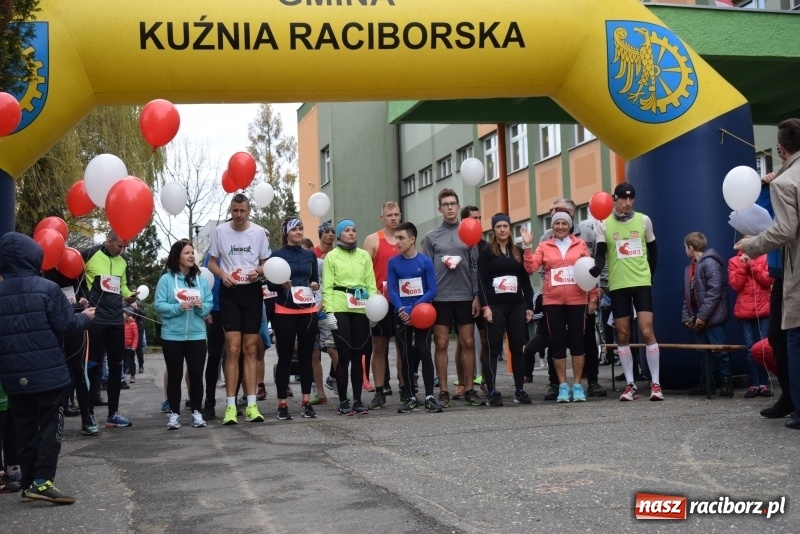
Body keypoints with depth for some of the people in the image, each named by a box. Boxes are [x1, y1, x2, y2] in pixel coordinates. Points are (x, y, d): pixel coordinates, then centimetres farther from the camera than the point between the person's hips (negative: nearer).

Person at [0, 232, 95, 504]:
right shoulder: (47, 289, -10)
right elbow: (66, 325, -10)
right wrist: (85, 317, 9)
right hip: (48, 372, -5)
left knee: (25, 430, 13)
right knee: (50, 426, 1)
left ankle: (28, 482, 17)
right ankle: (42, 481, -7)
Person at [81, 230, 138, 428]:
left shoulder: (123, 262, 11)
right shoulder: (88, 255, -7)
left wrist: (128, 296, 0)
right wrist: (83, 299, -8)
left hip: (116, 320, 6)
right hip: (95, 319, -6)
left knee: (116, 366, 9)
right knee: (94, 365, -3)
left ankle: (113, 414, 17)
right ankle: (89, 414, 3)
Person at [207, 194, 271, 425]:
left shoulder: (259, 232, 3)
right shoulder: (219, 231, 0)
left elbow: (266, 264, 10)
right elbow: (212, 263, 8)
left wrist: (258, 271, -12)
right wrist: (222, 275, -12)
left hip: (252, 292, 2)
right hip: (229, 293, -1)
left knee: (250, 349, 5)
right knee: (233, 349, -9)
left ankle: (251, 404, 7)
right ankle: (231, 406, -5)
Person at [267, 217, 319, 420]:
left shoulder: (310, 255, 13)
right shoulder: (277, 255, -1)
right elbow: (270, 285, -3)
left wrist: (315, 285, -5)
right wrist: (282, 285, -22)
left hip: (308, 311, 4)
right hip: (285, 312, -4)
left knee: (306, 356, 4)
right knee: (285, 357, -2)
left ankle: (306, 402, 10)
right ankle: (282, 404, 3)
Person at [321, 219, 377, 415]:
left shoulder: (364, 255, 13)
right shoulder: (331, 256, 4)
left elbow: (371, 283, 11)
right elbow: (327, 287, -1)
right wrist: (329, 311, -10)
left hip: (361, 309, 3)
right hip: (340, 308, -3)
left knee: (357, 355, 6)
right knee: (344, 355, -4)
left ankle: (357, 400, 13)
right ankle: (343, 401, 4)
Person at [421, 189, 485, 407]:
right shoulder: (431, 237, 5)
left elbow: (475, 266, 4)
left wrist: (477, 296, -2)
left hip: (465, 297, 1)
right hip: (440, 297, -1)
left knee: (468, 343, 4)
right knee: (441, 344, 2)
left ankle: (469, 389, 12)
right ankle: (443, 391, 9)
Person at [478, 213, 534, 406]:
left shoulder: (518, 252, 14)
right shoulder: (486, 252, 2)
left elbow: (525, 281, 14)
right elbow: (482, 281, -5)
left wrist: (529, 306, 8)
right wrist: (485, 306, -14)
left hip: (517, 306, 4)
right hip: (495, 306, -4)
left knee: (517, 348, 5)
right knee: (493, 349, -4)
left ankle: (520, 390, 10)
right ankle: (491, 392, -3)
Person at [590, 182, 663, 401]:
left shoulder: (644, 220, 4)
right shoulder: (604, 224, 0)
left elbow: (653, 250, 14)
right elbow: (600, 253, -6)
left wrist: (651, 274, 11)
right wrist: (597, 267, -26)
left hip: (641, 283, 0)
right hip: (617, 285, 1)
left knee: (647, 331, -9)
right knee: (623, 335, 4)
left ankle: (655, 384, -3)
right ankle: (630, 385, 11)